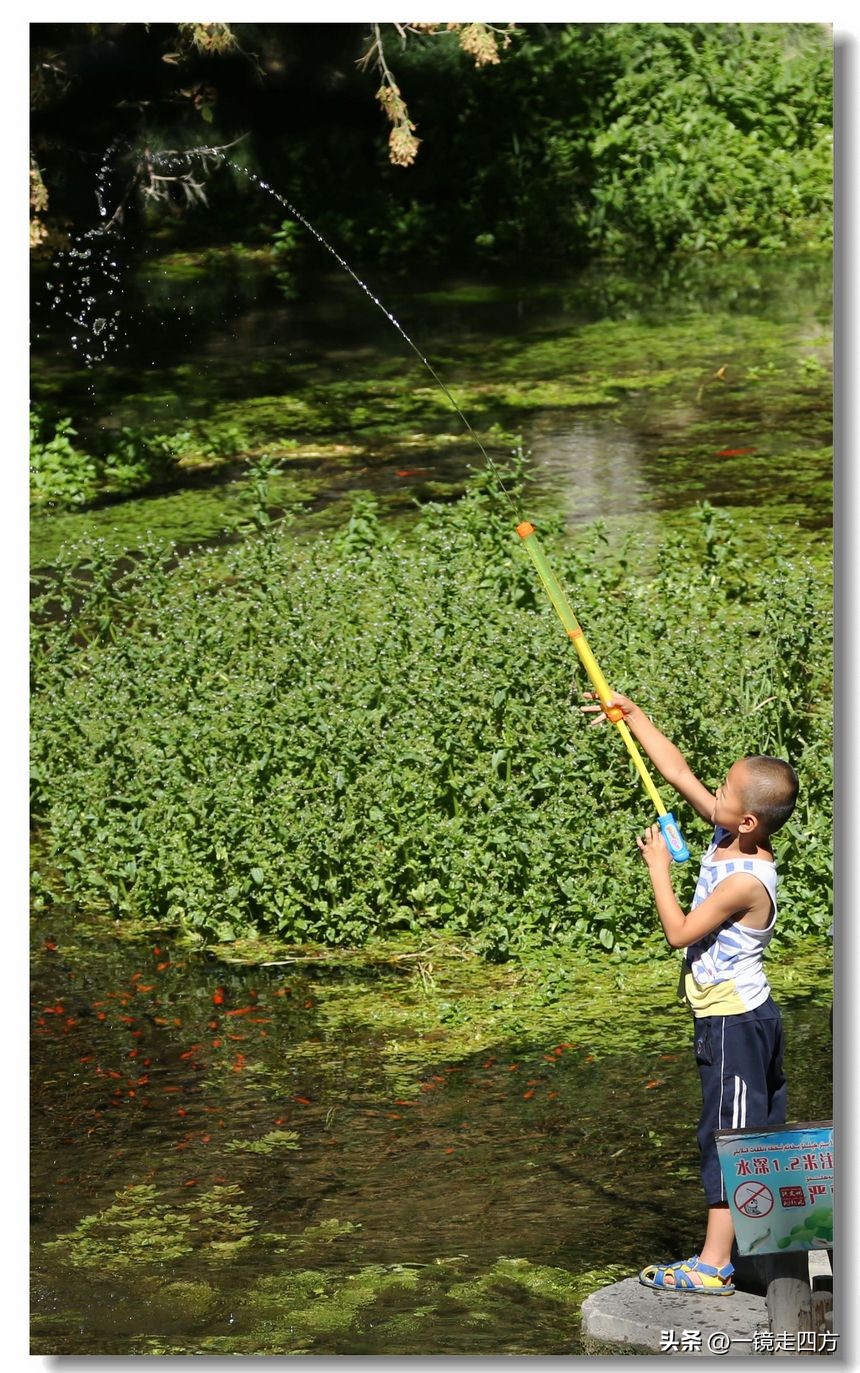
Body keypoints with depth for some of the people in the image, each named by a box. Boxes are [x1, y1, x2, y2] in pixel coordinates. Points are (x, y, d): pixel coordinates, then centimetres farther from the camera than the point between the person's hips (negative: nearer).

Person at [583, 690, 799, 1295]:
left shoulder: (746, 881, -24)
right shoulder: (732, 835, 0)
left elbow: (680, 930, -19)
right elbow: (679, 772, 6)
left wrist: (659, 868, -10)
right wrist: (632, 714, 7)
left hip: (734, 1022, -9)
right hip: (748, 1016, 9)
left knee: (727, 1135, -4)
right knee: (760, 1134, 16)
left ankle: (714, 1264, 1)